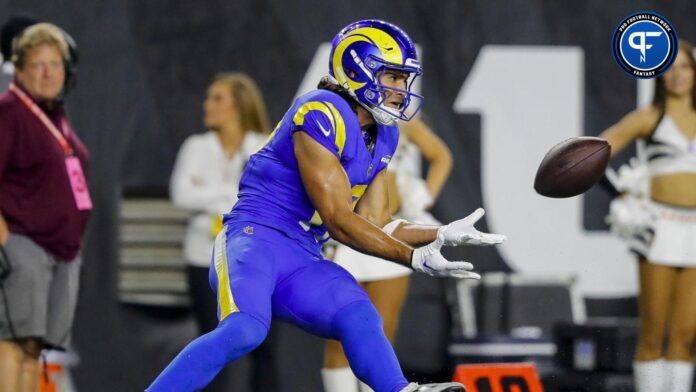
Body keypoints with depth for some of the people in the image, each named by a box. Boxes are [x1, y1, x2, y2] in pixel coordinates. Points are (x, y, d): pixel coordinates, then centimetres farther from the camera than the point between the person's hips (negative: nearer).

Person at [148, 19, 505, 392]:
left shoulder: (382, 136, 14)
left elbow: (375, 225, 15)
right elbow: (339, 221, -16)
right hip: (256, 237, -9)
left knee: (360, 320, -16)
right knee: (244, 330, -31)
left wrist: (441, 235, 3)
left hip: (303, 262, 9)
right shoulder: (322, 116, -15)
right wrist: (415, 258, -15)